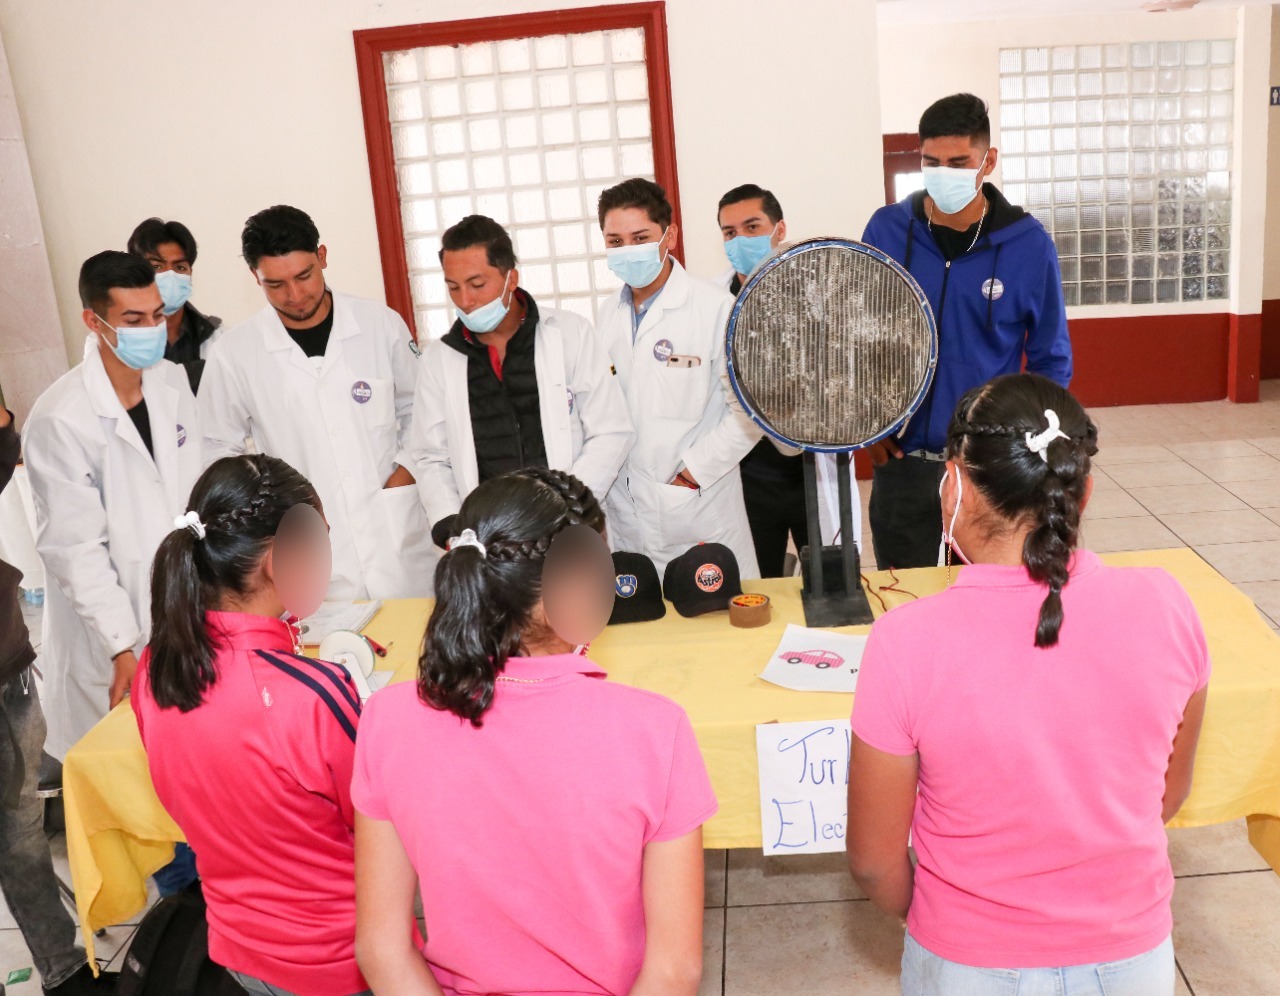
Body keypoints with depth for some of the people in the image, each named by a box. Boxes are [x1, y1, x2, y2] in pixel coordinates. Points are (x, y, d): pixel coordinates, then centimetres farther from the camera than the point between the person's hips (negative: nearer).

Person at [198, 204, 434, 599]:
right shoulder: (233, 354, -2)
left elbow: (417, 409, 12)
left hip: (400, 545, 1)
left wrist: (406, 468, -2)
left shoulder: (381, 324, 0)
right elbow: (219, 451, 8)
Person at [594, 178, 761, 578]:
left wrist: (693, 473, -11)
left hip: (699, 514, -5)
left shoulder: (715, 308, -8)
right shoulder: (609, 313, 10)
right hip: (625, 513, 5)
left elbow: (748, 410, -11)